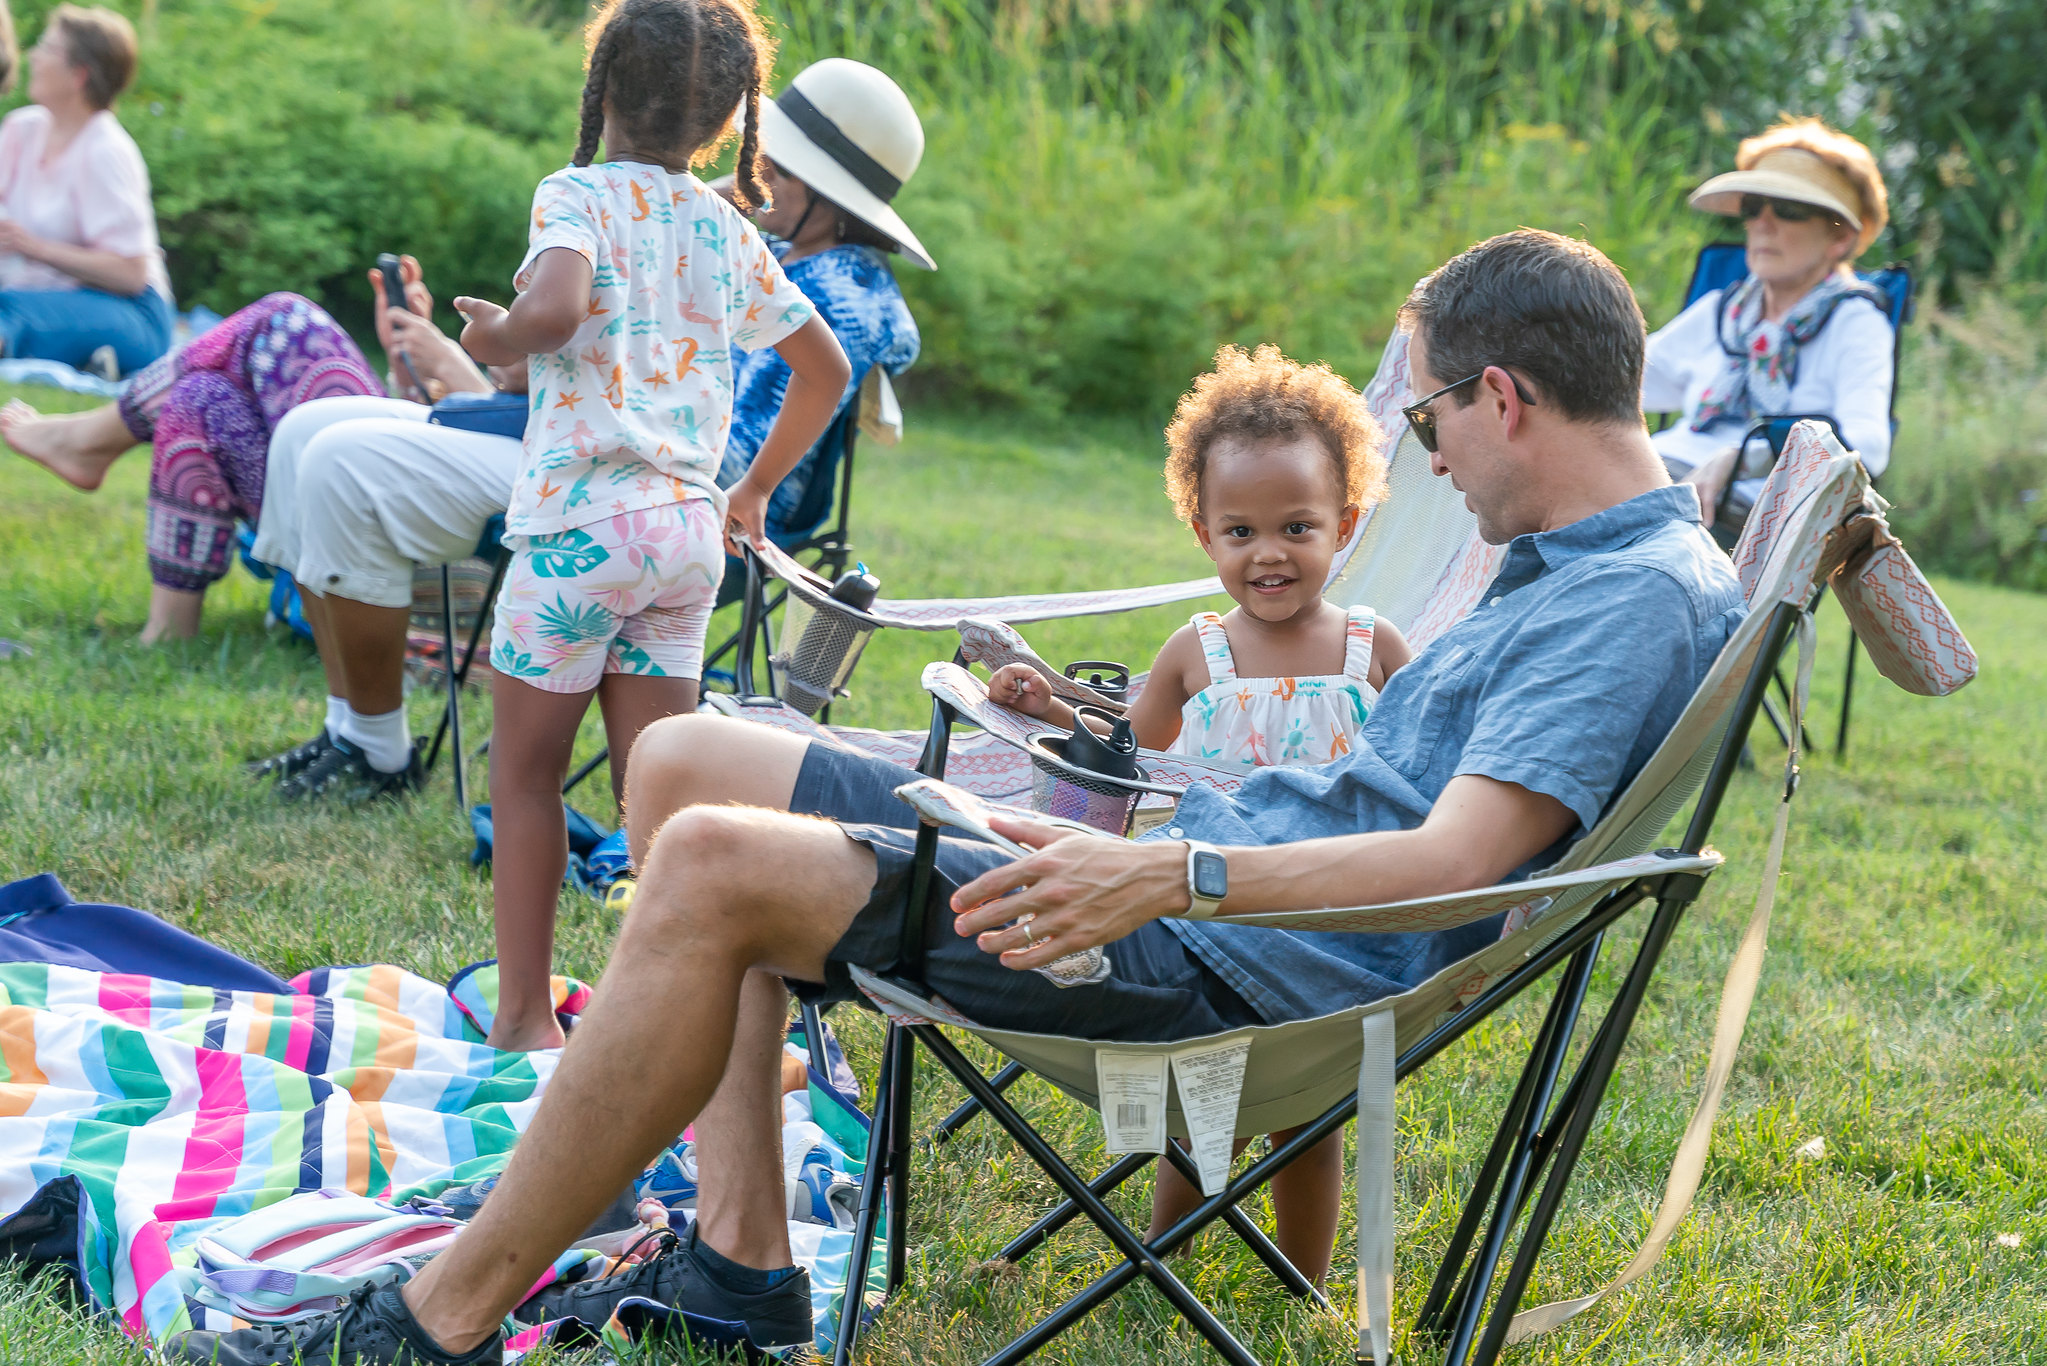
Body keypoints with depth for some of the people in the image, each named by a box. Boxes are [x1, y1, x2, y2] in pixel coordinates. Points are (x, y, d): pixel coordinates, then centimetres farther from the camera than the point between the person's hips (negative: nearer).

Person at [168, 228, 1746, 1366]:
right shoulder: (1569, 563, 18)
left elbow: (1451, 860, -25)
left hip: (1248, 961, -11)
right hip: (1206, 864, 11)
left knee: (713, 865, -25)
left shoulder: (1653, 595, -14)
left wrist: (1168, 873, -32)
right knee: (684, 761, 9)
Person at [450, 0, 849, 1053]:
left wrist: (495, 336, -7)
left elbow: (555, 309, -28)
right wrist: (755, 491, 26)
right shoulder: (729, 231, 12)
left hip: (583, 522, -5)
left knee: (525, 770, 9)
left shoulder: (580, 195, -7)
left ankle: (524, 1014, 13)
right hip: (690, 528, 5)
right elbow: (824, 368, 19)